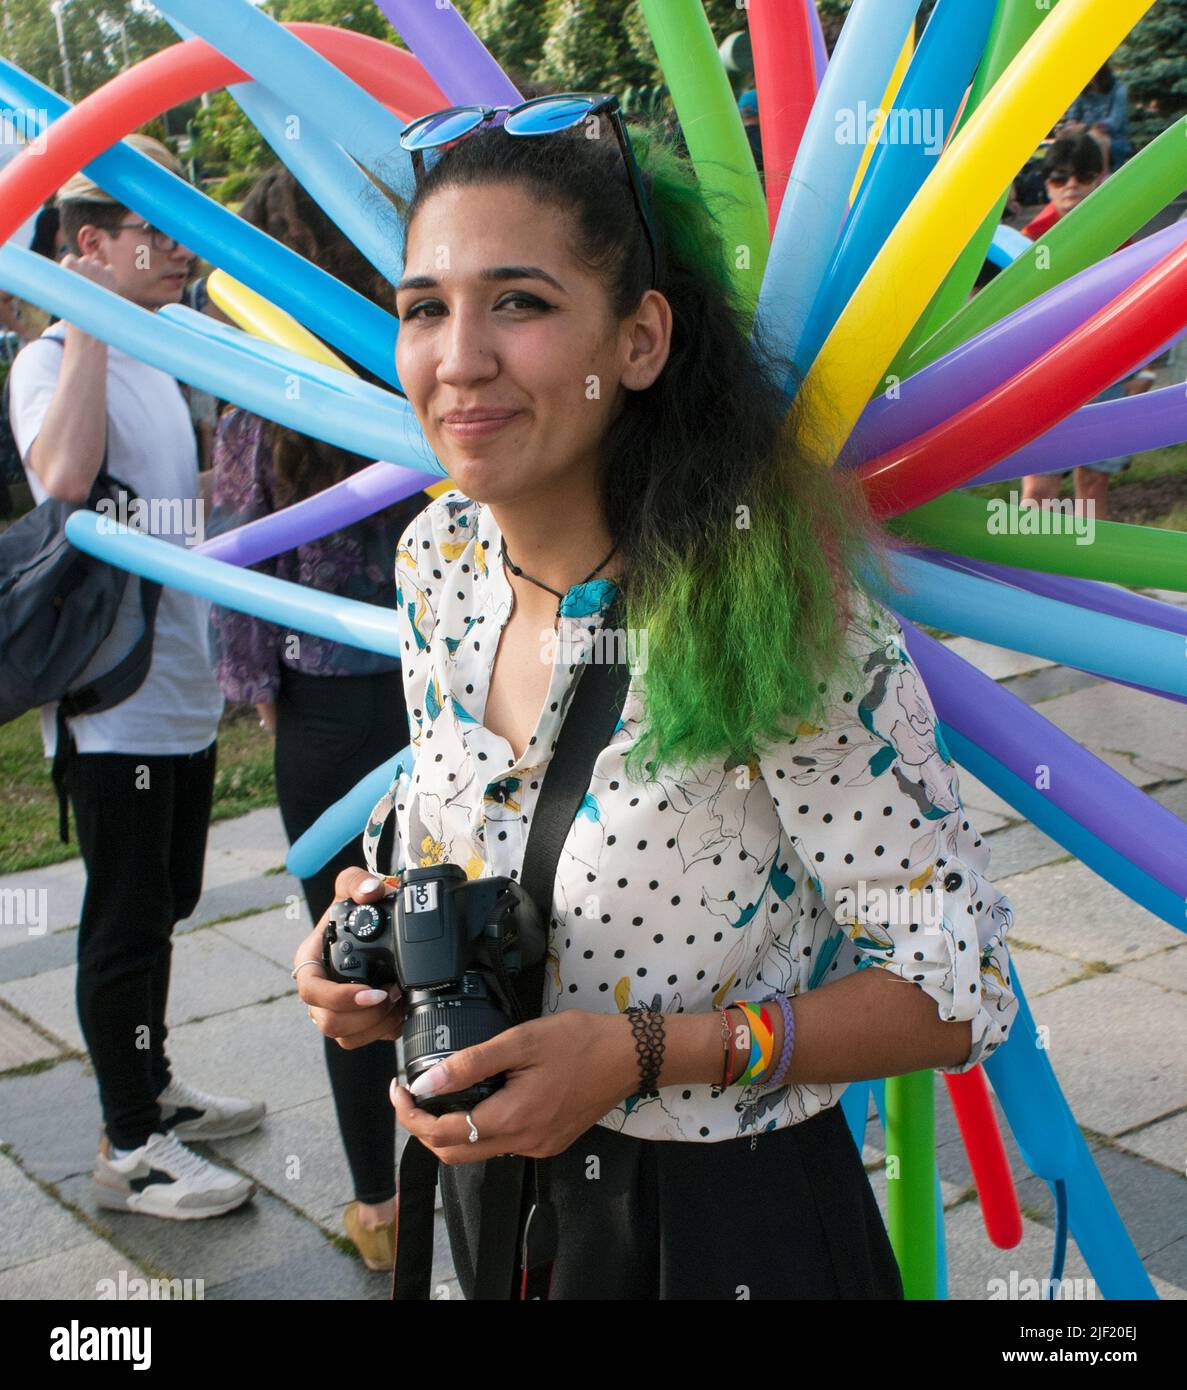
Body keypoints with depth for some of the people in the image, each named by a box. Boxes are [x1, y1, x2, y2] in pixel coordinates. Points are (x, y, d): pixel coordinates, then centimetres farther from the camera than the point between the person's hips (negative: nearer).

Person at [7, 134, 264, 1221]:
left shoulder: (164, 353, 13)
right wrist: (89, 322, -29)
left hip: (184, 683, 8)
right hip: (112, 695, -8)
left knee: (162, 906, 19)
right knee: (127, 919, 2)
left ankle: (152, 1086, 36)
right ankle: (129, 1146, 16)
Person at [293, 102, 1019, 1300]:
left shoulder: (775, 613, -26)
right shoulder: (438, 560, -7)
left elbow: (961, 988, -21)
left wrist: (642, 1051, -29)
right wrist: (377, 910, -10)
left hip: (721, 1218, -5)